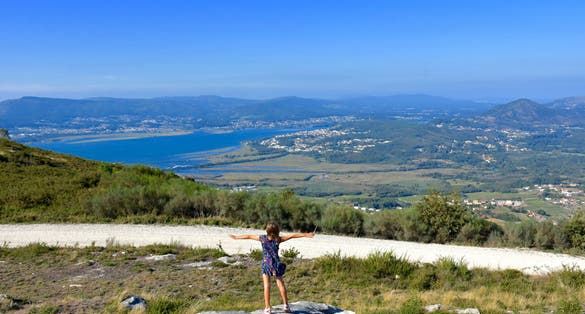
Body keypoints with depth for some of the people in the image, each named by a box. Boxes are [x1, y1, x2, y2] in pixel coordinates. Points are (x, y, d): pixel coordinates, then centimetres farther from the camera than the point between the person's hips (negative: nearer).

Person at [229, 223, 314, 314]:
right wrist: (306, 235, -1)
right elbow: (292, 236, -5)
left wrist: (236, 237, 16)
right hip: (276, 264, 0)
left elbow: (249, 236, 4)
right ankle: (286, 305, 15)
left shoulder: (262, 238, -5)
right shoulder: (278, 239, -7)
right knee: (280, 283, 11)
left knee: (266, 285, 0)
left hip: (266, 264, 0)